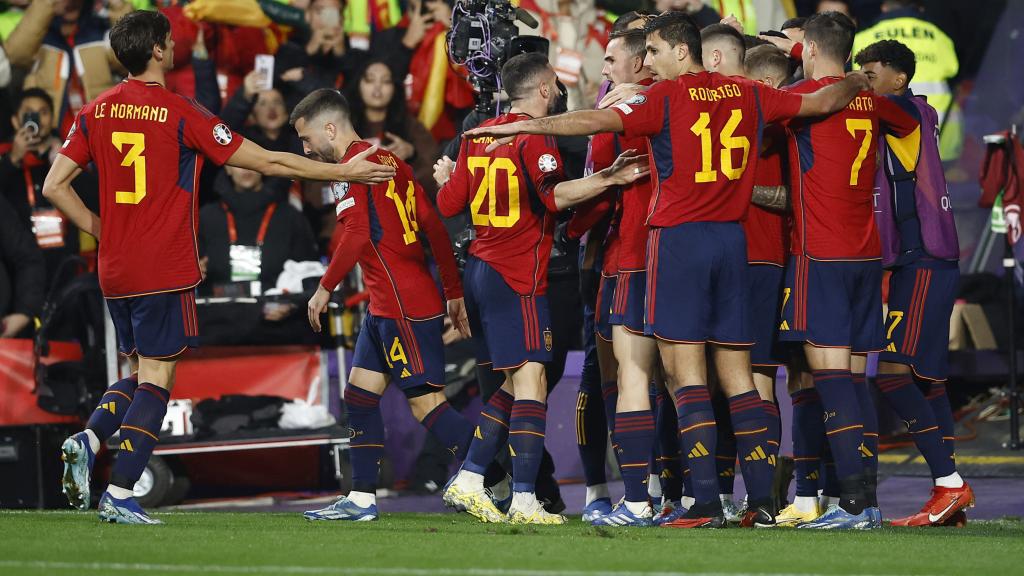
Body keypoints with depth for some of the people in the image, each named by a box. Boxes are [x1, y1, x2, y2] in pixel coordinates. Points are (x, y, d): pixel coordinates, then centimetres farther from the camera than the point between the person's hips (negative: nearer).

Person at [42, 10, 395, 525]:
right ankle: (120, 496, -5)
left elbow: (55, 187, 4)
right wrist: (344, 172, 2)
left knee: (142, 372, 19)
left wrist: (101, 231, 15)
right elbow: (267, 162, -6)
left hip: (114, 270, 6)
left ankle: (88, 440, -7)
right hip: (165, 269, -6)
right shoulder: (181, 114, -10)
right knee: (157, 379, 0)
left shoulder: (95, 112, 5)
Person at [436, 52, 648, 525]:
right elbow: (553, 196, -25)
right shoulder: (535, 137, -9)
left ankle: (467, 482, 13)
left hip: (480, 269, 8)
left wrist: (446, 177, 37)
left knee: (514, 385, 15)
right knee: (530, 380, -8)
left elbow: (448, 205, 16)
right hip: (518, 277, -8)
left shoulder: (478, 136, 13)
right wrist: (609, 179, -29)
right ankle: (525, 501, -14)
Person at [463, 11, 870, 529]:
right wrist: (855, 83, 39)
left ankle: (706, 503, -13)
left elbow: (599, 121, -20)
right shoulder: (747, 95, 9)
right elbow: (825, 102, 18)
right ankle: (764, 500, 5)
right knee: (737, 375, 9)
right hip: (731, 237, 6)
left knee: (685, 374, -6)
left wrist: (524, 126, -19)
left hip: (678, 237, -6)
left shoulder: (665, 98, -7)